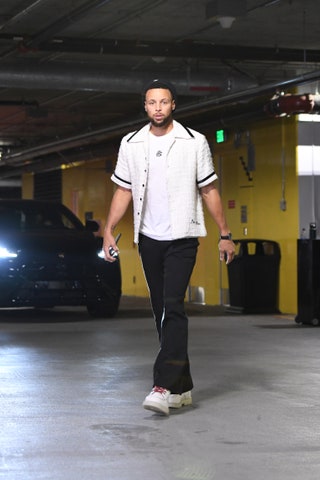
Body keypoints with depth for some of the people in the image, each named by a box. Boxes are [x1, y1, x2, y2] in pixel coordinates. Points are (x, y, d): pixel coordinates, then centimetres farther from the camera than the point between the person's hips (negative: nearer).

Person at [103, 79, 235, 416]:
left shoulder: (195, 142, -1)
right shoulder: (131, 144, 7)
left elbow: (209, 191, 4)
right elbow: (123, 191, 11)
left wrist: (225, 234, 3)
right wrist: (109, 230, 1)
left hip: (183, 237, -4)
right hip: (148, 239, 4)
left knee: (173, 306, -17)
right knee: (161, 311, 6)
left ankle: (164, 386, -23)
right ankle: (182, 387, 15)